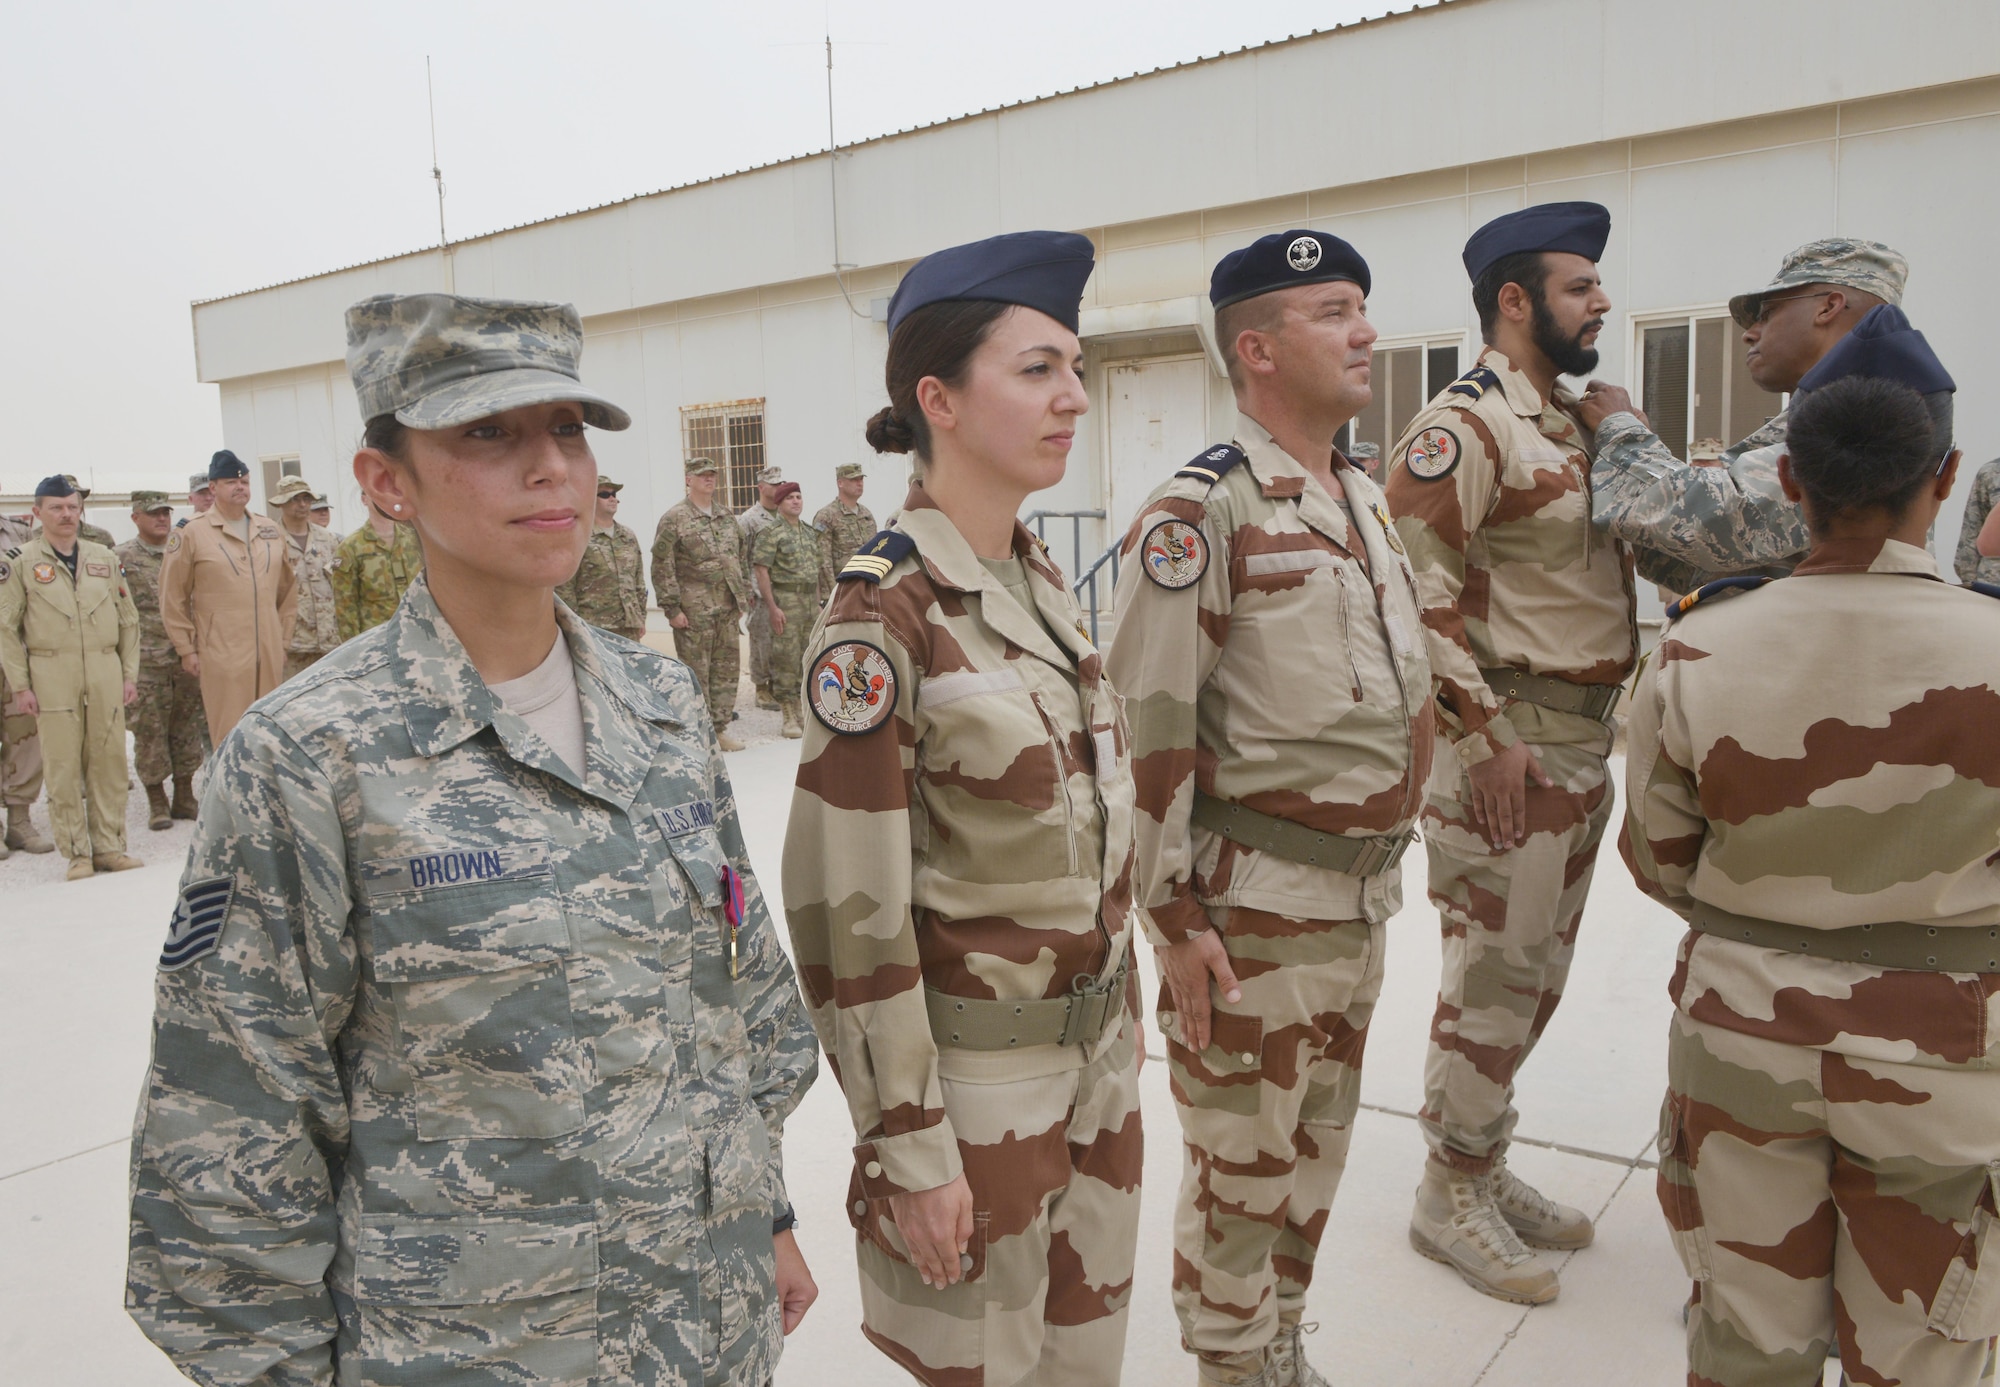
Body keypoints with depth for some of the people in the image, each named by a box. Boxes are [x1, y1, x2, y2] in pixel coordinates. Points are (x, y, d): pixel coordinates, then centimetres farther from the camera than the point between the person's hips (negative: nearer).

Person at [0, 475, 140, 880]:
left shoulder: (104, 558, 13)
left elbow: (128, 619, 15)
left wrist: (129, 673, 8)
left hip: (105, 673, 3)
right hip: (52, 675, -3)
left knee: (109, 761, 4)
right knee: (63, 766, -1)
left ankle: (109, 846, 12)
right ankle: (77, 853, 7)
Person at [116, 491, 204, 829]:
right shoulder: (121, 558, -1)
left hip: (187, 658, 3)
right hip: (146, 662, -3)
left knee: (187, 728, 8)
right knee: (149, 732, 1)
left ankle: (184, 798, 18)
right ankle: (157, 803, 12)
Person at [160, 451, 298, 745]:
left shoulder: (271, 531, 13)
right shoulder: (192, 533, -1)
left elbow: (288, 589, 19)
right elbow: (173, 598, 1)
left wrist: (284, 636, 14)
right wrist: (187, 649, -1)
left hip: (270, 655, 4)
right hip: (222, 657, -4)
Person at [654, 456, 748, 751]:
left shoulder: (727, 516, 13)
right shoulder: (674, 519, -7)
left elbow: (740, 558, 20)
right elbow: (662, 568, -10)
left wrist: (741, 598, 14)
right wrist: (672, 609, -14)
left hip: (727, 609, 6)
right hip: (693, 611, -6)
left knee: (727, 670, 9)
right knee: (696, 672, 0)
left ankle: (721, 727, 19)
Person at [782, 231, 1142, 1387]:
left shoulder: (1044, 580, 4)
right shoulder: (882, 618, -20)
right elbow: (848, 915, -18)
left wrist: (1120, 1019, 16)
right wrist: (910, 1150, -14)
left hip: (1098, 1048, 7)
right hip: (977, 1068, -7)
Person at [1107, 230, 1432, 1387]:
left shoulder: (1370, 500, 10)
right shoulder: (1203, 512, -16)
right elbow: (1153, 732, -19)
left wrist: (1390, 846, 16)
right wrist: (1175, 921, -17)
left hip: (1365, 894, 8)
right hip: (1255, 904, -8)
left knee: (1318, 1148, 22)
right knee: (1242, 1169, 10)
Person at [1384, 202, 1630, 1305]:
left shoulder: (1571, 422, 17)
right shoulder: (1465, 424, -13)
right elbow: (1417, 582, -21)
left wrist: (1601, 727, 17)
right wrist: (1484, 730, -22)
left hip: (1584, 741, 9)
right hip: (1509, 748, -9)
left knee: (1537, 976, 17)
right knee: (1494, 984, -1)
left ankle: (1486, 1168, 32)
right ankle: (1449, 1197, 16)